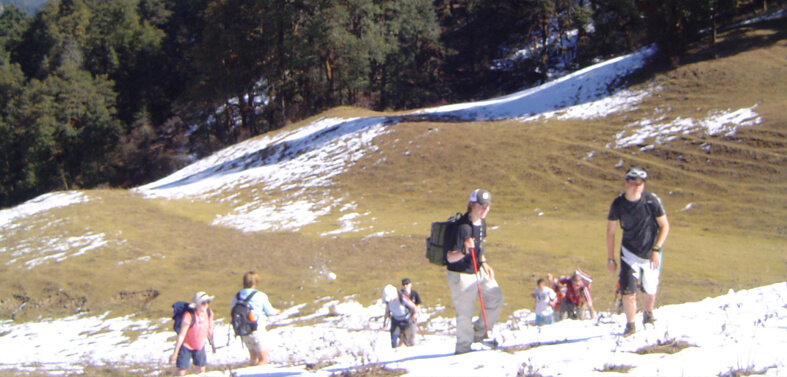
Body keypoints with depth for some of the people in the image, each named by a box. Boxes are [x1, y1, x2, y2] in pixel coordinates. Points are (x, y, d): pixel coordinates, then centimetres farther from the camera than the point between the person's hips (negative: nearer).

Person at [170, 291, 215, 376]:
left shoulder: (209, 313, -11)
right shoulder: (189, 316, -30)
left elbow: (209, 329, 7)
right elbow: (181, 335, -25)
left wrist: (212, 344, 18)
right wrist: (175, 353, -21)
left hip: (200, 347, 6)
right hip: (186, 347, -6)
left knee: (202, 371, 12)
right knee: (181, 372, -5)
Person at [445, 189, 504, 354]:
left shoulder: (481, 221, 1)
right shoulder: (463, 227, -27)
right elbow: (450, 258, -28)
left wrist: (484, 263, 8)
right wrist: (464, 252, -46)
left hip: (478, 271, 9)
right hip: (461, 275, -9)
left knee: (496, 298, 12)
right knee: (466, 313, -1)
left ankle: (479, 334, 28)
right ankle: (463, 348, 18)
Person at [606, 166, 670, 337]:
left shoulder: (651, 200, -17)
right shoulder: (618, 204, -13)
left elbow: (665, 226, -7)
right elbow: (610, 232, -2)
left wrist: (656, 250, -16)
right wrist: (610, 259, -1)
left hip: (651, 253, 0)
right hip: (629, 252, 0)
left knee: (649, 290, 10)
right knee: (628, 291, -11)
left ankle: (647, 316, 40)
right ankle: (630, 326, 7)